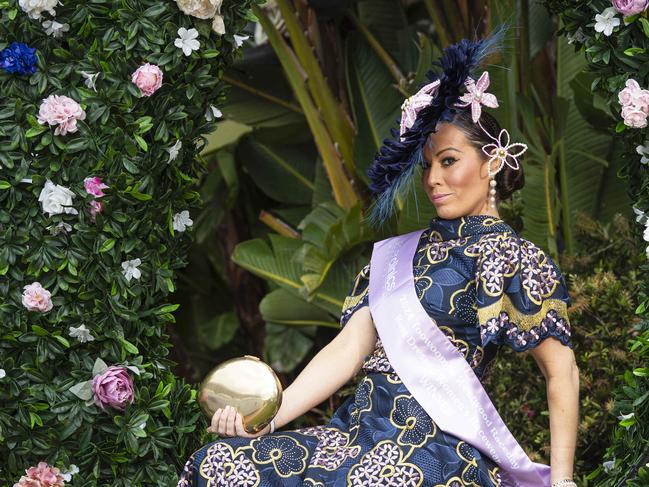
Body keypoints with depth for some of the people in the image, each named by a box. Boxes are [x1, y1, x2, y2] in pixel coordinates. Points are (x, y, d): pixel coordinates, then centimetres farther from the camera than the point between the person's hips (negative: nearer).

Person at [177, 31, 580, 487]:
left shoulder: (513, 257, 0)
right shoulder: (397, 253, 19)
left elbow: (563, 373, -2)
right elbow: (347, 350, 10)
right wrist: (269, 416, -4)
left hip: (437, 445, -6)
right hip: (358, 428, 7)